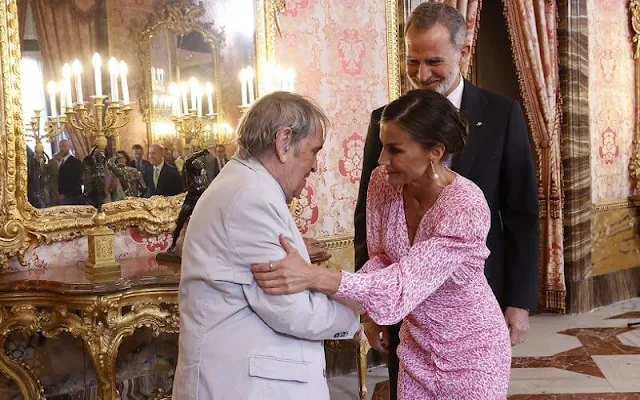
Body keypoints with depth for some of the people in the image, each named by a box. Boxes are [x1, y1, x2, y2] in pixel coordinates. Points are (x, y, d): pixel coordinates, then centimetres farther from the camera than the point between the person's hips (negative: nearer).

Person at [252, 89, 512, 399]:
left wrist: (315, 276, -48)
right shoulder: (383, 181, -13)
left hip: (471, 348, -5)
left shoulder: (468, 209, -31)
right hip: (418, 344, 5)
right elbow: (381, 258, -2)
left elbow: (406, 283, -37)